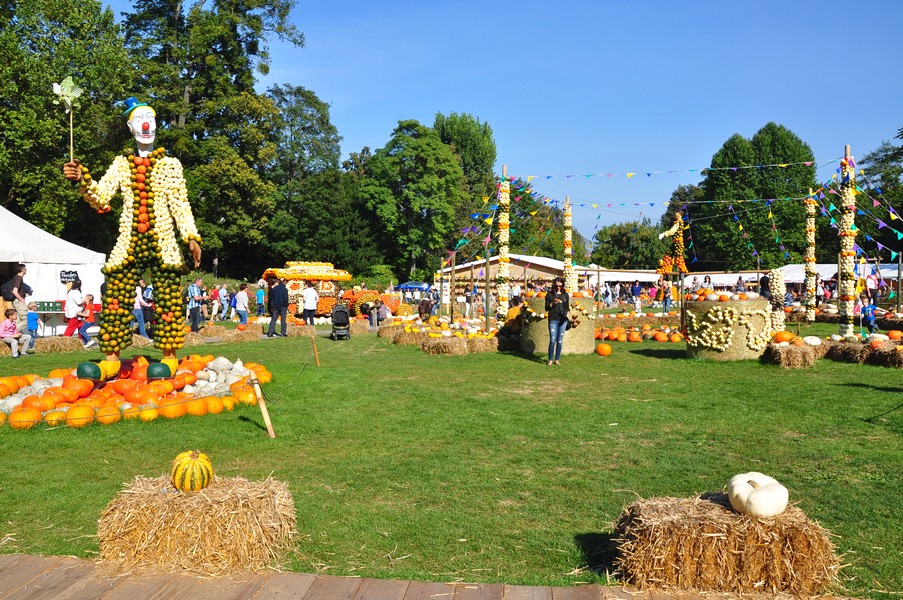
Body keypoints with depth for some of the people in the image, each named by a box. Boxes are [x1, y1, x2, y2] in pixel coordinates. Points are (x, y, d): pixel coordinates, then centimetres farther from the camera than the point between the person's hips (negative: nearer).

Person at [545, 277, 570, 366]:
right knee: (553, 340, -7)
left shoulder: (565, 294, 12)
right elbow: (546, 308, 2)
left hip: (563, 320, 3)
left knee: (560, 341, 5)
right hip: (553, 319, -3)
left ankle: (557, 359, 15)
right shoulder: (550, 294, 3)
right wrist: (553, 303, -14)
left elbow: (567, 307, 17)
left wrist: (567, 312, -3)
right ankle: (550, 360, 4)